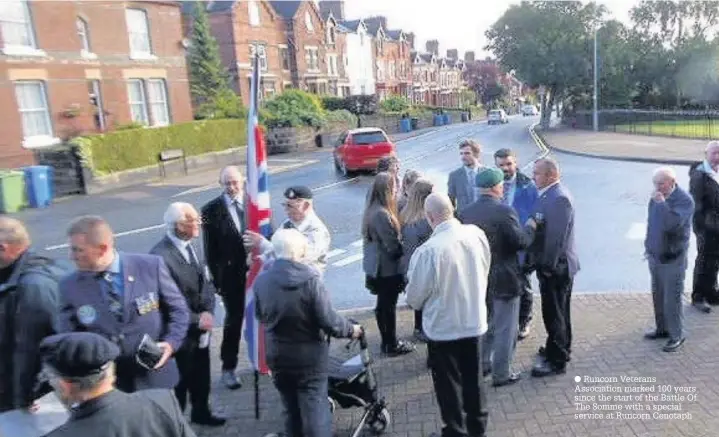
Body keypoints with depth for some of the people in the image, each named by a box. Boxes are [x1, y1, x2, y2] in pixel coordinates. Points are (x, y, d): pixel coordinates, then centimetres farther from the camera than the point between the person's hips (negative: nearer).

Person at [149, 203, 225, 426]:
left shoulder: (189, 246, 0)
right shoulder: (160, 255, -27)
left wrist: (208, 312, -9)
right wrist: (197, 320, -20)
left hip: (199, 330, 8)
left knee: (201, 377, 26)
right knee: (179, 383, 15)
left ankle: (201, 412, 48)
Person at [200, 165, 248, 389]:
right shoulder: (211, 210, -7)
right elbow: (210, 249, -5)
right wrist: (216, 278, -7)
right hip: (231, 274, -2)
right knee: (233, 320, 9)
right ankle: (228, 367, 25)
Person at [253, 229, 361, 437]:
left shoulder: (261, 281, -8)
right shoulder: (310, 279, -22)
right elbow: (328, 321, -21)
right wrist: (351, 330, -2)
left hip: (278, 355, 4)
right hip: (310, 356, -4)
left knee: (291, 410, 20)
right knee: (315, 409, 7)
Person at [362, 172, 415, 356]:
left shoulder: (372, 210, 4)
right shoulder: (382, 214, -26)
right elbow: (392, 245, -23)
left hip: (377, 267, 9)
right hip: (387, 268, -9)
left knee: (382, 305, 19)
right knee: (388, 306, 5)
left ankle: (387, 341, 33)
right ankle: (392, 345, 21)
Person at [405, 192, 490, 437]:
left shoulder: (428, 250, -28)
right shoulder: (477, 234, -11)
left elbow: (415, 295, -13)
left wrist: (414, 303, 10)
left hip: (443, 327, -5)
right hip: (474, 321, 5)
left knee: (449, 384, 15)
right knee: (473, 379, 22)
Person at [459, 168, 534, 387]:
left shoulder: (465, 213, -3)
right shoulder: (504, 211, -20)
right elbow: (521, 242, -18)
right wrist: (531, 227, 0)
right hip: (504, 280, -6)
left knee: (485, 323, 23)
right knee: (505, 328, 8)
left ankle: (483, 364, 36)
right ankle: (501, 374, 18)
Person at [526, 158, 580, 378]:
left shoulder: (559, 198, -22)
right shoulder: (549, 194, 8)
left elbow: (556, 236, -24)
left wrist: (548, 265, -20)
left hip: (555, 267, -10)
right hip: (549, 264, 10)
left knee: (554, 313, 2)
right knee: (558, 311, 22)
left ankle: (556, 361, 14)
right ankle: (560, 349, 39)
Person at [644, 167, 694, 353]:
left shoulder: (684, 200, -16)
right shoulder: (657, 197, 5)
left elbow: (673, 224, -29)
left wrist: (662, 204, -28)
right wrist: (648, 246, 17)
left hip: (672, 258, -7)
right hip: (655, 255, 7)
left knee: (672, 298, 0)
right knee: (658, 295, 17)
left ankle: (676, 335, 13)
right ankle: (662, 328, 31)